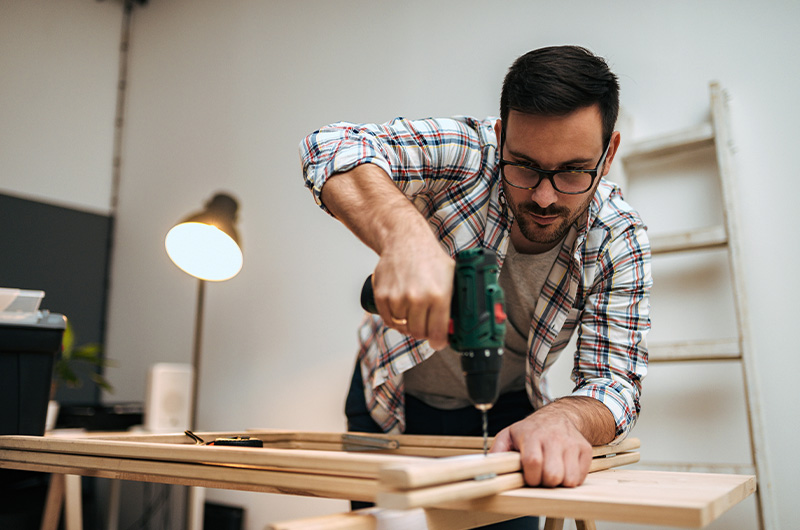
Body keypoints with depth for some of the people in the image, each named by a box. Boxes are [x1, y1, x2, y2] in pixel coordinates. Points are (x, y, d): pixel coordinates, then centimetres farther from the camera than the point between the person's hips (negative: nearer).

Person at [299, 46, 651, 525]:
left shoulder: (620, 241, -20)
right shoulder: (467, 152, -28)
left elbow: (614, 379, -23)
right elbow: (331, 148, -40)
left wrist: (562, 417, -47)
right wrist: (405, 234, -61)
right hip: (394, 398, -1)